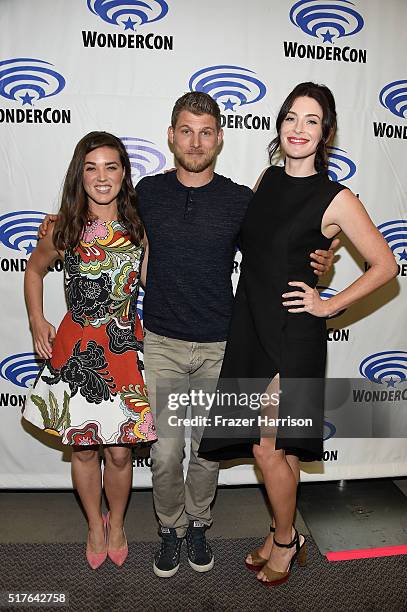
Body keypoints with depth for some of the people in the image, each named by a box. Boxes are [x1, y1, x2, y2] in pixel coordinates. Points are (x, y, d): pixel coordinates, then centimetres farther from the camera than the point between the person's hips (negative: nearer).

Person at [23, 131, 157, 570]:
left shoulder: (140, 224, -2)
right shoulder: (63, 227, -2)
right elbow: (34, 270, 14)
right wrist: (37, 321, 4)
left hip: (125, 349, 0)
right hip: (76, 348, 0)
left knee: (120, 450, 9)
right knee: (83, 448, 13)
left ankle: (116, 523, 39)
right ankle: (95, 525, 40)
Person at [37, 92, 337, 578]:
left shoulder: (241, 200, -3)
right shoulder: (147, 192, 0)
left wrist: (315, 266, -9)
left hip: (219, 346, 0)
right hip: (162, 343, 0)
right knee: (166, 451, 5)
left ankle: (197, 523, 41)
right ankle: (170, 528, 33)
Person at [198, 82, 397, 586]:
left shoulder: (336, 199, -10)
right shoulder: (269, 178, 8)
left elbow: (384, 265, -4)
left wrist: (329, 304, -8)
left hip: (292, 335, -6)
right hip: (252, 327, 6)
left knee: (267, 448, 2)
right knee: (279, 446, 17)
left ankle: (285, 540, 29)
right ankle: (284, 535, 38)